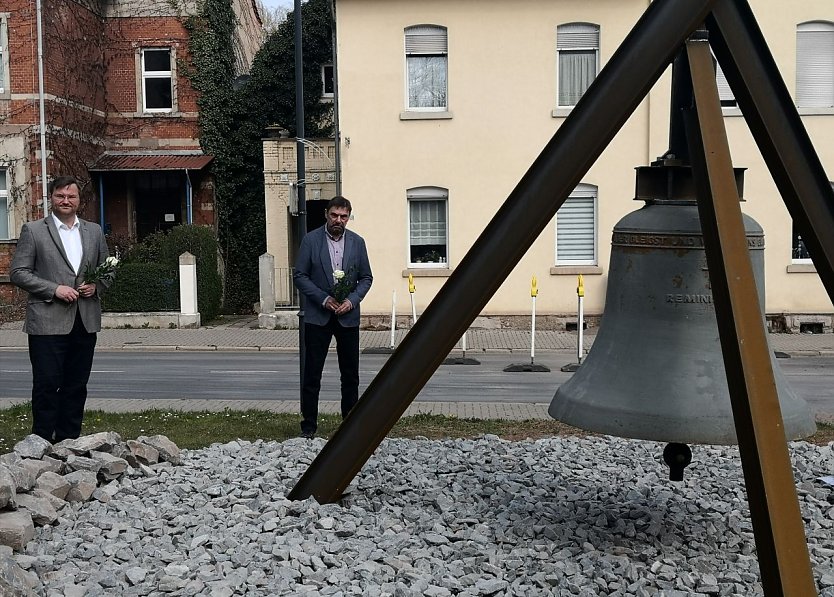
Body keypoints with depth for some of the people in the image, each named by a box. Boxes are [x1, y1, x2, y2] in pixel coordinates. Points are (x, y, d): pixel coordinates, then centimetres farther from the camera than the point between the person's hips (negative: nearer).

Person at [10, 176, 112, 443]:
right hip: (47, 322, -4)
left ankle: (69, 441, 20)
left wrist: (96, 286, -3)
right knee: (46, 385, -2)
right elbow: (18, 273, -3)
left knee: (76, 386, 10)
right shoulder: (33, 230, 1)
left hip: (85, 322, 4)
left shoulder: (94, 231, 13)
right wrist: (54, 289, -14)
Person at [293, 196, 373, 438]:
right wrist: (323, 299, -14)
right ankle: (309, 426, 11)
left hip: (348, 316, 2)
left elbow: (366, 277, 8)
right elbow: (299, 276, -4)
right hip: (318, 316, -2)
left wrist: (352, 300, -8)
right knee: (311, 374, 2)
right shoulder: (311, 240, -2)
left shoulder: (357, 242, 5)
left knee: (350, 375, 8)